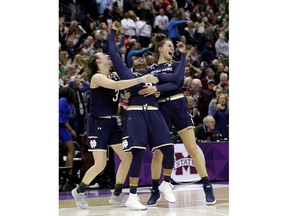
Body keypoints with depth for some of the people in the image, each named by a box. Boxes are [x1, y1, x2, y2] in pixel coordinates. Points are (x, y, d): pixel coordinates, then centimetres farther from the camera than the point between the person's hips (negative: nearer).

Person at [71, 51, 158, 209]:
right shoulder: (97, 77, -15)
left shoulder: (115, 76, 10)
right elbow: (116, 85, -31)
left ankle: (117, 195, 14)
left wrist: (148, 85, -11)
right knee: (100, 165, -8)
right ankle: (79, 191, 15)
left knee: (127, 157, 3)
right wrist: (142, 79, -34)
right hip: (97, 124, -8)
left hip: (112, 122, 8)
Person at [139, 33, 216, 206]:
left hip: (178, 106, -1)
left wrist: (156, 88, -23)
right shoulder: (150, 69, 11)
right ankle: (155, 190, 14)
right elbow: (145, 89, 8)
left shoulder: (177, 65, 6)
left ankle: (208, 187, -5)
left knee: (192, 148, -6)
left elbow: (175, 83, -12)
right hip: (160, 109, 2)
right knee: (157, 152, 2)